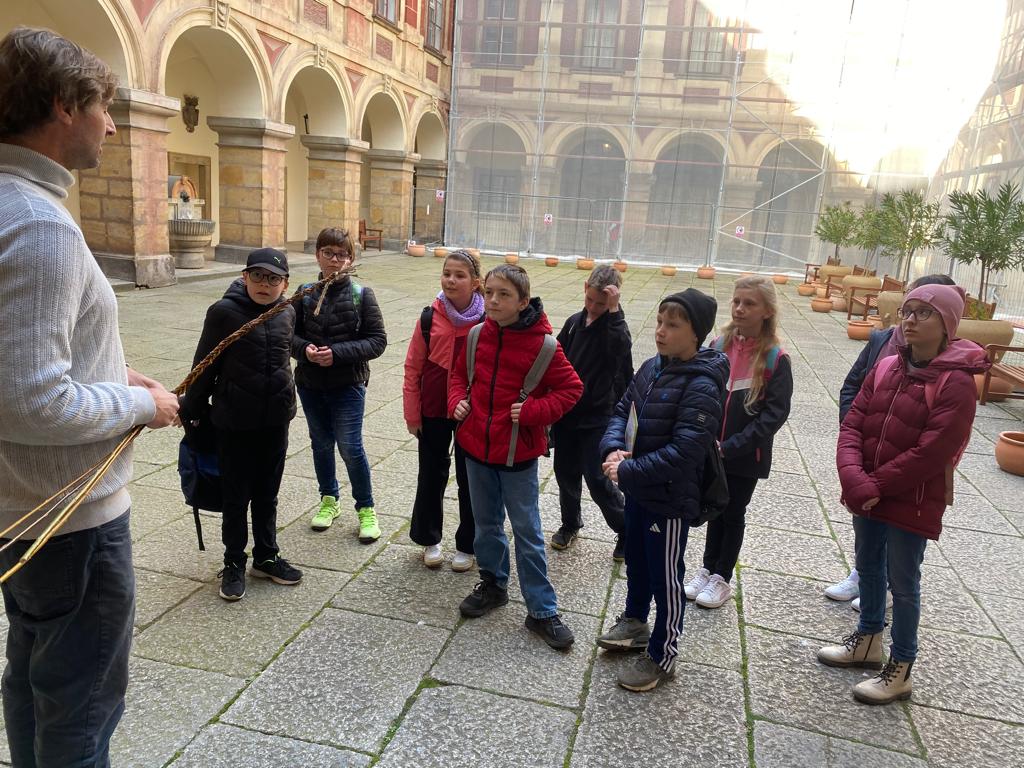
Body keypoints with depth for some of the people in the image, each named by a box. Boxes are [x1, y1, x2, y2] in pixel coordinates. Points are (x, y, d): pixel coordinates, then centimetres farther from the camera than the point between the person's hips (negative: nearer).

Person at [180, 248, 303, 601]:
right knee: (236, 496, 10)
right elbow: (205, 366, -6)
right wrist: (192, 409, 2)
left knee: (267, 493, 16)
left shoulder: (287, 313, 0)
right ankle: (234, 563, 27)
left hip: (275, 420, 4)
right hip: (235, 421, -3)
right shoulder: (224, 312, -13)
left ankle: (266, 557, 32)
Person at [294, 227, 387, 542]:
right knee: (321, 444, 17)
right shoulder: (305, 293, 0)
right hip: (310, 384, 4)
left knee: (351, 448, -4)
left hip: (348, 385, -3)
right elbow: (289, 334, 5)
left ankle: (366, 509, 16)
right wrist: (305, 349, -17)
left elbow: (377, 340, -10)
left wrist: (337, 353, -20)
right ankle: (329, 500, 37)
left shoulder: (361, 295, -8)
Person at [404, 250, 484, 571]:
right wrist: (412, 415, -2)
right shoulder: (429, 318, -6)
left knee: (470, 479, 11)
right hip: (433, 412, 2)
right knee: (431, 476, 14)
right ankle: (429, 539, 34)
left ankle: (467, 545, 28)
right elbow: (413, 369, -1)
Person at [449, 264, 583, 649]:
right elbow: (460, 373, 15)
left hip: (518, 453, -4)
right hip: (476, 446, 5)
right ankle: (493, 584, 41)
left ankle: (542, 610, 17)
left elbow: (570, 389, -8)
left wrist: (533, 411, -20)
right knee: (486, 524, 20)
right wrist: (457, 400, -4)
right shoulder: (478, 335, -1)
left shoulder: (542, 344, -15)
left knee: (528, 534, 5)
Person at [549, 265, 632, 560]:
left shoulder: (613, 326, -11)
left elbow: (621, 349, -34)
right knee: (565, 471, 14)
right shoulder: (575, 322, 4)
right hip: (566, 412, 5)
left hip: (597, 417, -5)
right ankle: (570, 524, 35)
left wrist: (613, 310, -33)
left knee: (597, 479, -3)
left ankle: (627, 529, 17)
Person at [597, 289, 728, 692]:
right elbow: (622, 410, 6)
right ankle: (634, 623, 49)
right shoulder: (652, 368, 0)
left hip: (670, 499, -8)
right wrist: (614, 448, -13)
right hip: (638, 489, 8)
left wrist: (627, 471, -23)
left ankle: (661, 656, 29)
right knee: (636, 560, 26)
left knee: (665, 578, 10)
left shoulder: (702, 387, -24)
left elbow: (683, 452, -28)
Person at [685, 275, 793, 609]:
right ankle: (708, 569, 34)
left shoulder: (775, 359, -14)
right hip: (712, 451, 3)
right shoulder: (720, 345, -2)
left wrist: (731, 447, -20)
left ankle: (722, 579, 28)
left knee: (733, 514, 12)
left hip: (745, 456, -3)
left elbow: (775, 413, -16)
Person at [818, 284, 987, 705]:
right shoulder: (886, 367, 1)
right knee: (868, 567, 21)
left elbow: (931, 453, -21)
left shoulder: (956, 382, -17)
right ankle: (868, 639, 42)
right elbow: (852, 425, -4)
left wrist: (875, 485, -16)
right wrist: (855, 481, -17)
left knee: (903, 583, 7)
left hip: (913, 503, -6)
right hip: (866, 495, 6)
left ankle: (900, 670, 24)